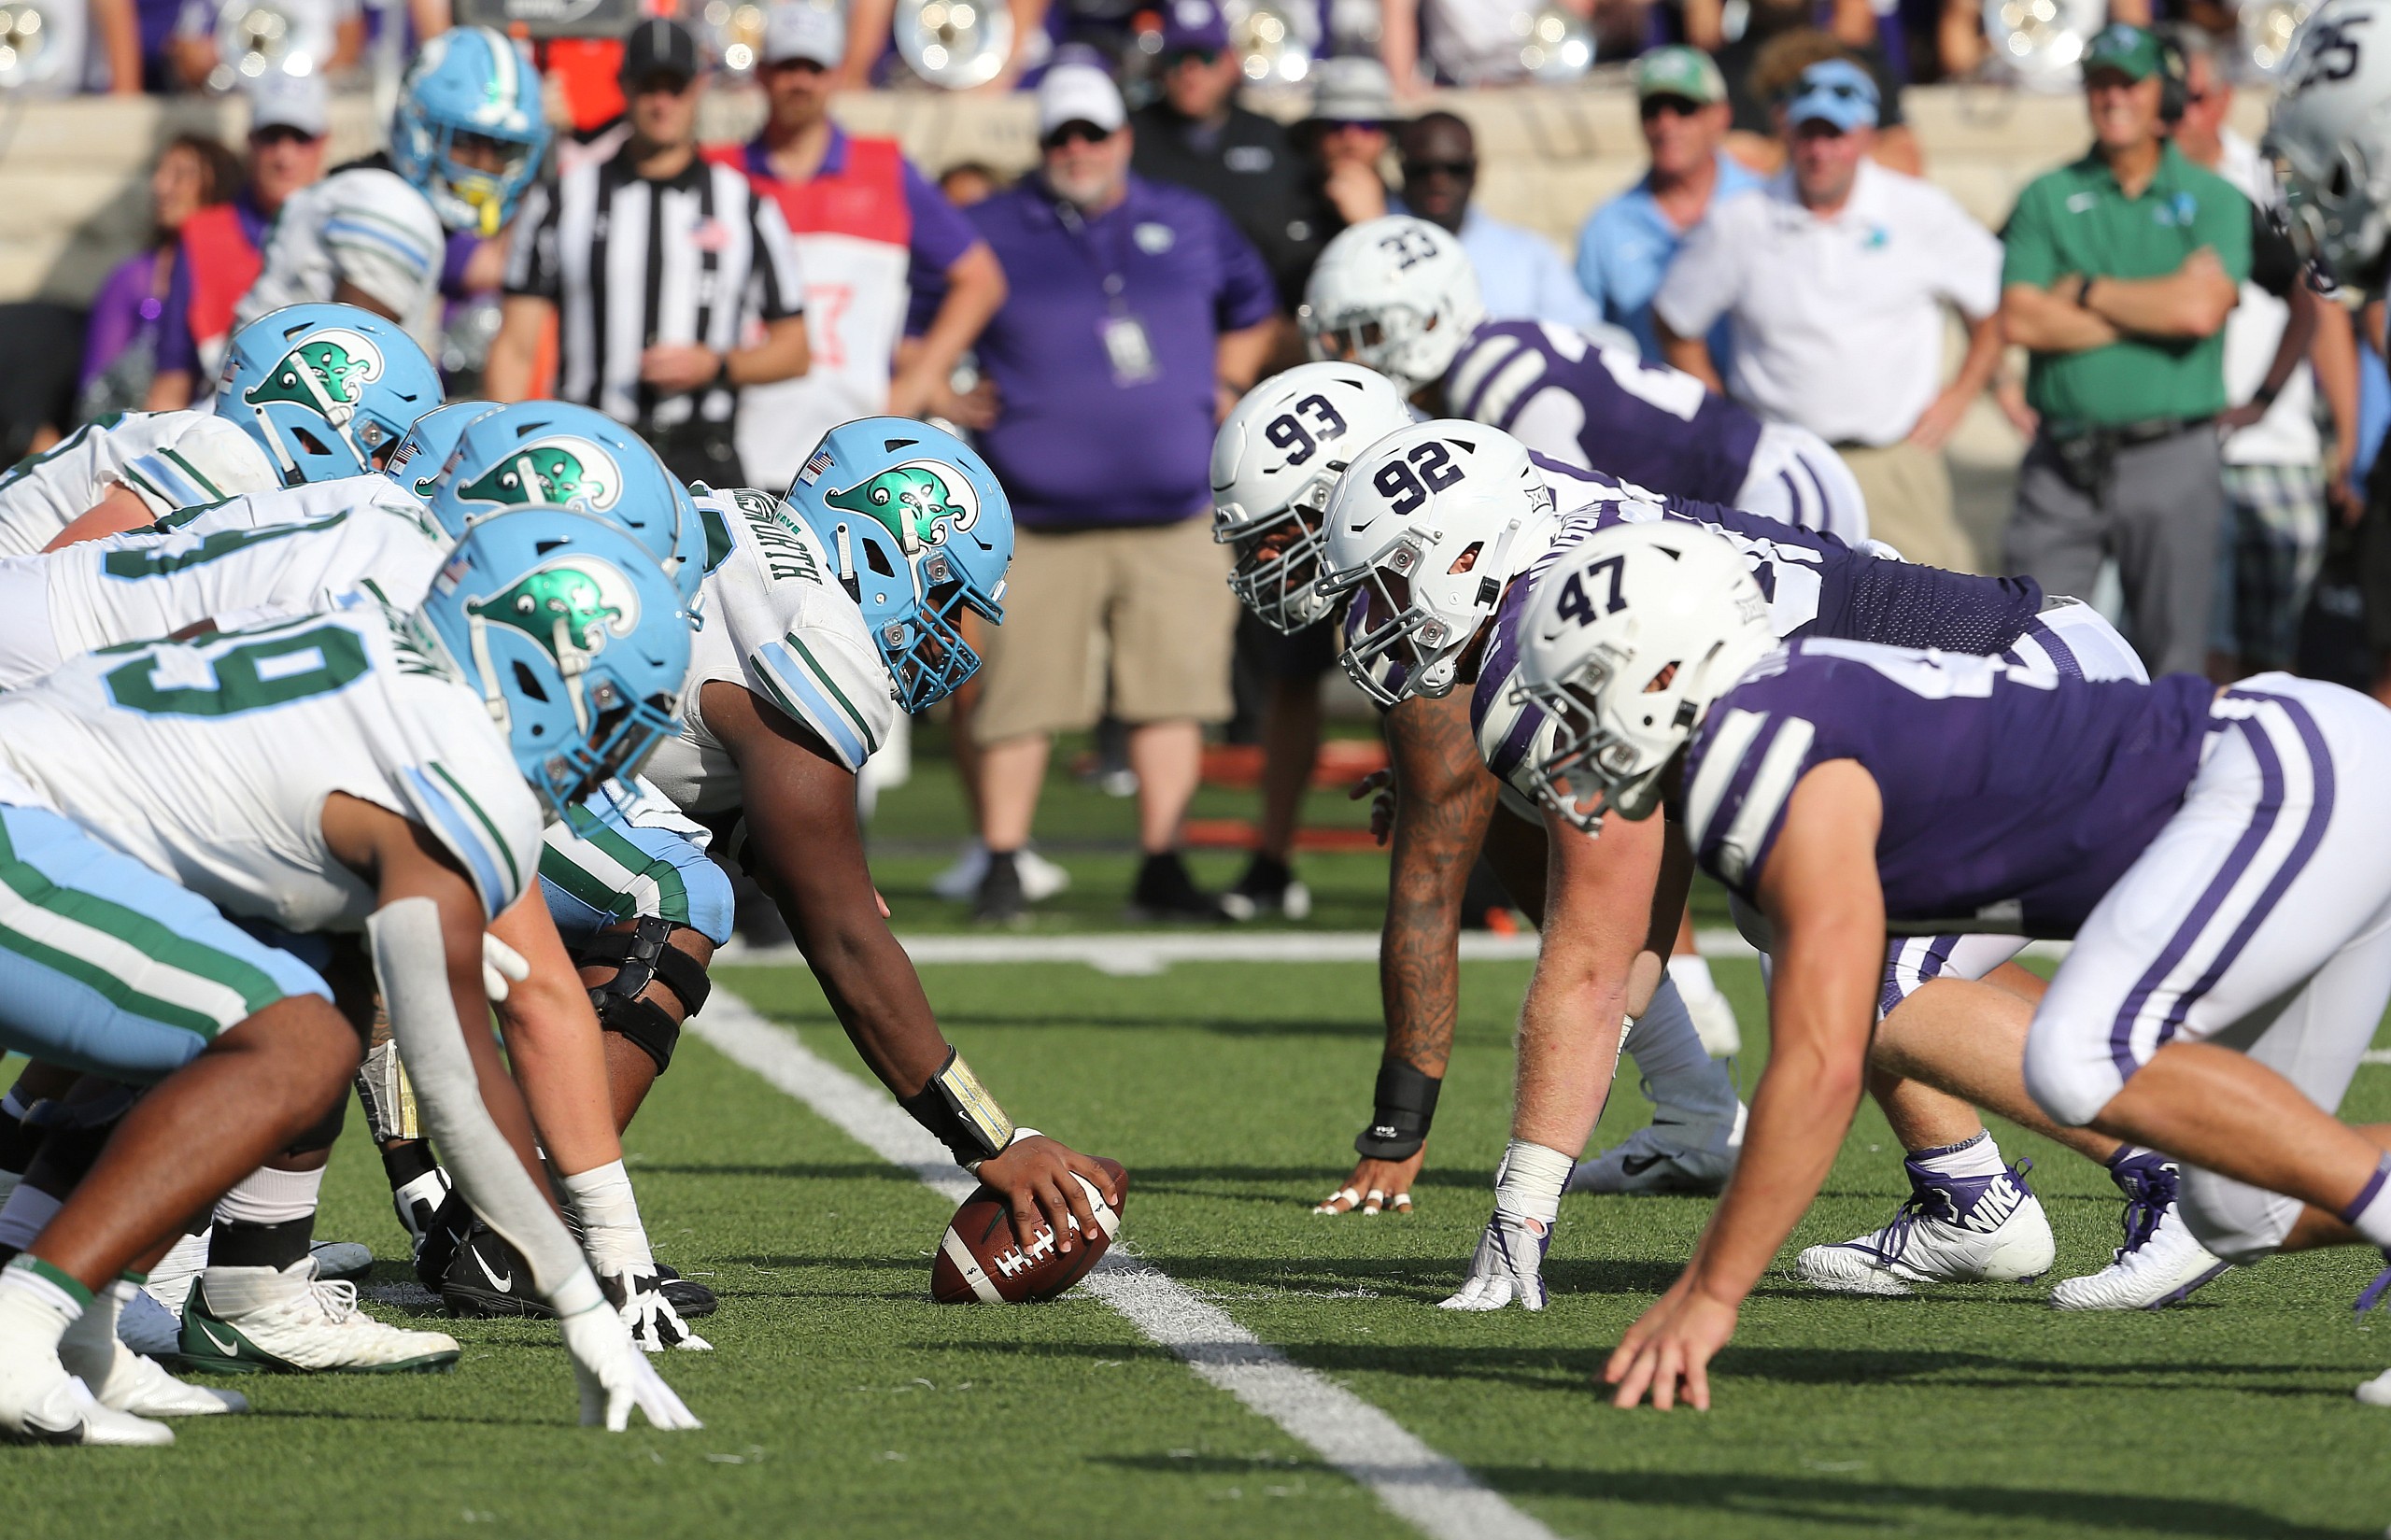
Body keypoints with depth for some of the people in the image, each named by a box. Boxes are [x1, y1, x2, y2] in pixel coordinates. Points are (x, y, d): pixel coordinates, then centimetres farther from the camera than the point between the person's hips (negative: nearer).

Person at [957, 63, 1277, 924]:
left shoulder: (1191, 226, 12)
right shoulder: (989, 233, 4)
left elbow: (1251, 313, 29)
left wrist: (1223, 393, 16)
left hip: (1175, 513, 2)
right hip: (1042, 519, -2)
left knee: (1175, 691, 0)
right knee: (1020, 699, -3)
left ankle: (1161, 868, 7)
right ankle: (1001, 867, 7)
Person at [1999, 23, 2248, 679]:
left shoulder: (2215, 201, 4)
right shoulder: (2046, 199, 8)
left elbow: (2201, 310, -13)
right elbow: (2020, 320, -6)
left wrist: (2087, 291, -5)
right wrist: (2156, 309, -8)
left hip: (2170, 459, -1)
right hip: (2062, 462, 1)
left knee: (2172, 659, 3)